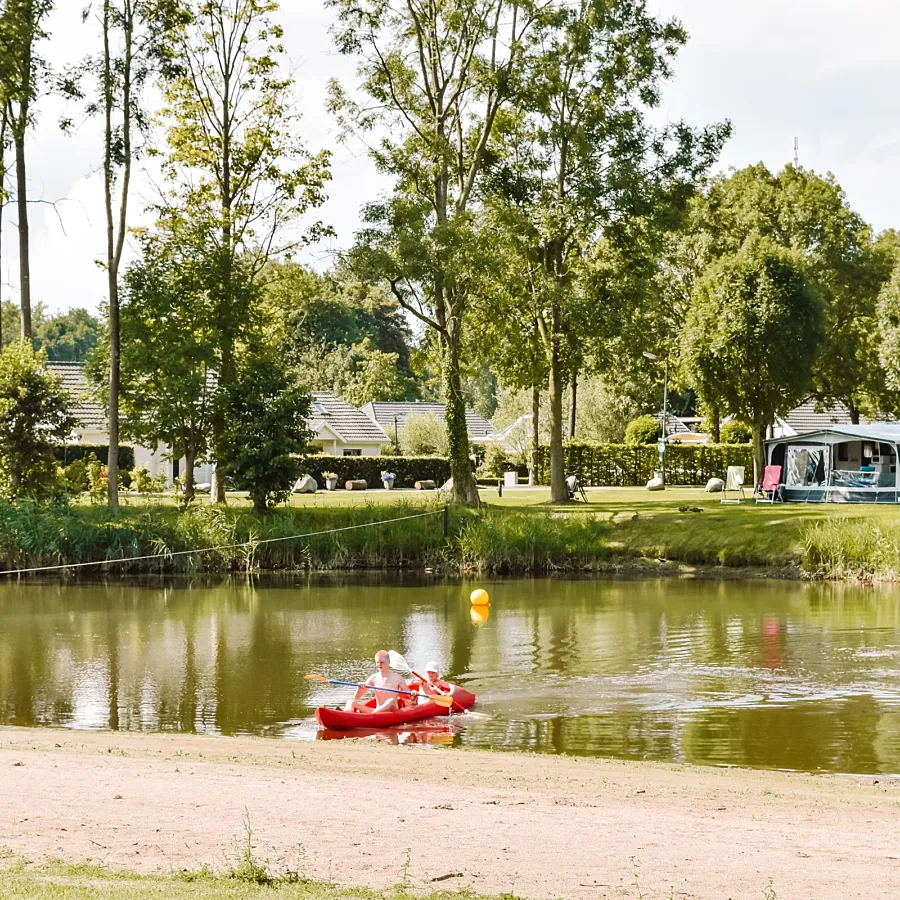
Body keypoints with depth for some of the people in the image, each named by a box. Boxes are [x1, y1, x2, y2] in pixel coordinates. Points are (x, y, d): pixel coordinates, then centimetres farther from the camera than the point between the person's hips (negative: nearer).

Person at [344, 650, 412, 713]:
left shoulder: (396, 679, -1)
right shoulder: (373, 678, 6)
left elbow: (412, 701, 2)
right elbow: (356, 698, 6)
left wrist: (413, 695, -22)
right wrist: (359, 689, -15)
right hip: (377, 711, 3)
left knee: (391, 701, -37)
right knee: (351, 702, -15)